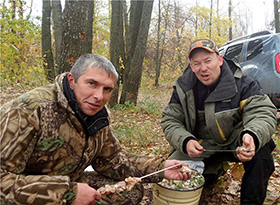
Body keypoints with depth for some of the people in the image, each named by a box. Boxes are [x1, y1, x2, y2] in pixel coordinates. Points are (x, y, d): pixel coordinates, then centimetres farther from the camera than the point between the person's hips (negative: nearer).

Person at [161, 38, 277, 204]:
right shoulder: (183, 88, -6)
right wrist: (185, 142, -25)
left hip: (234, 143, -2)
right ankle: (214, 169, 17)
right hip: (201, 147, 2)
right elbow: (170, 122, -4)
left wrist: (252, 136, -46)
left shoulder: (242, 84, -13)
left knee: (260, 148, -33)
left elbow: (263, 113, -23)